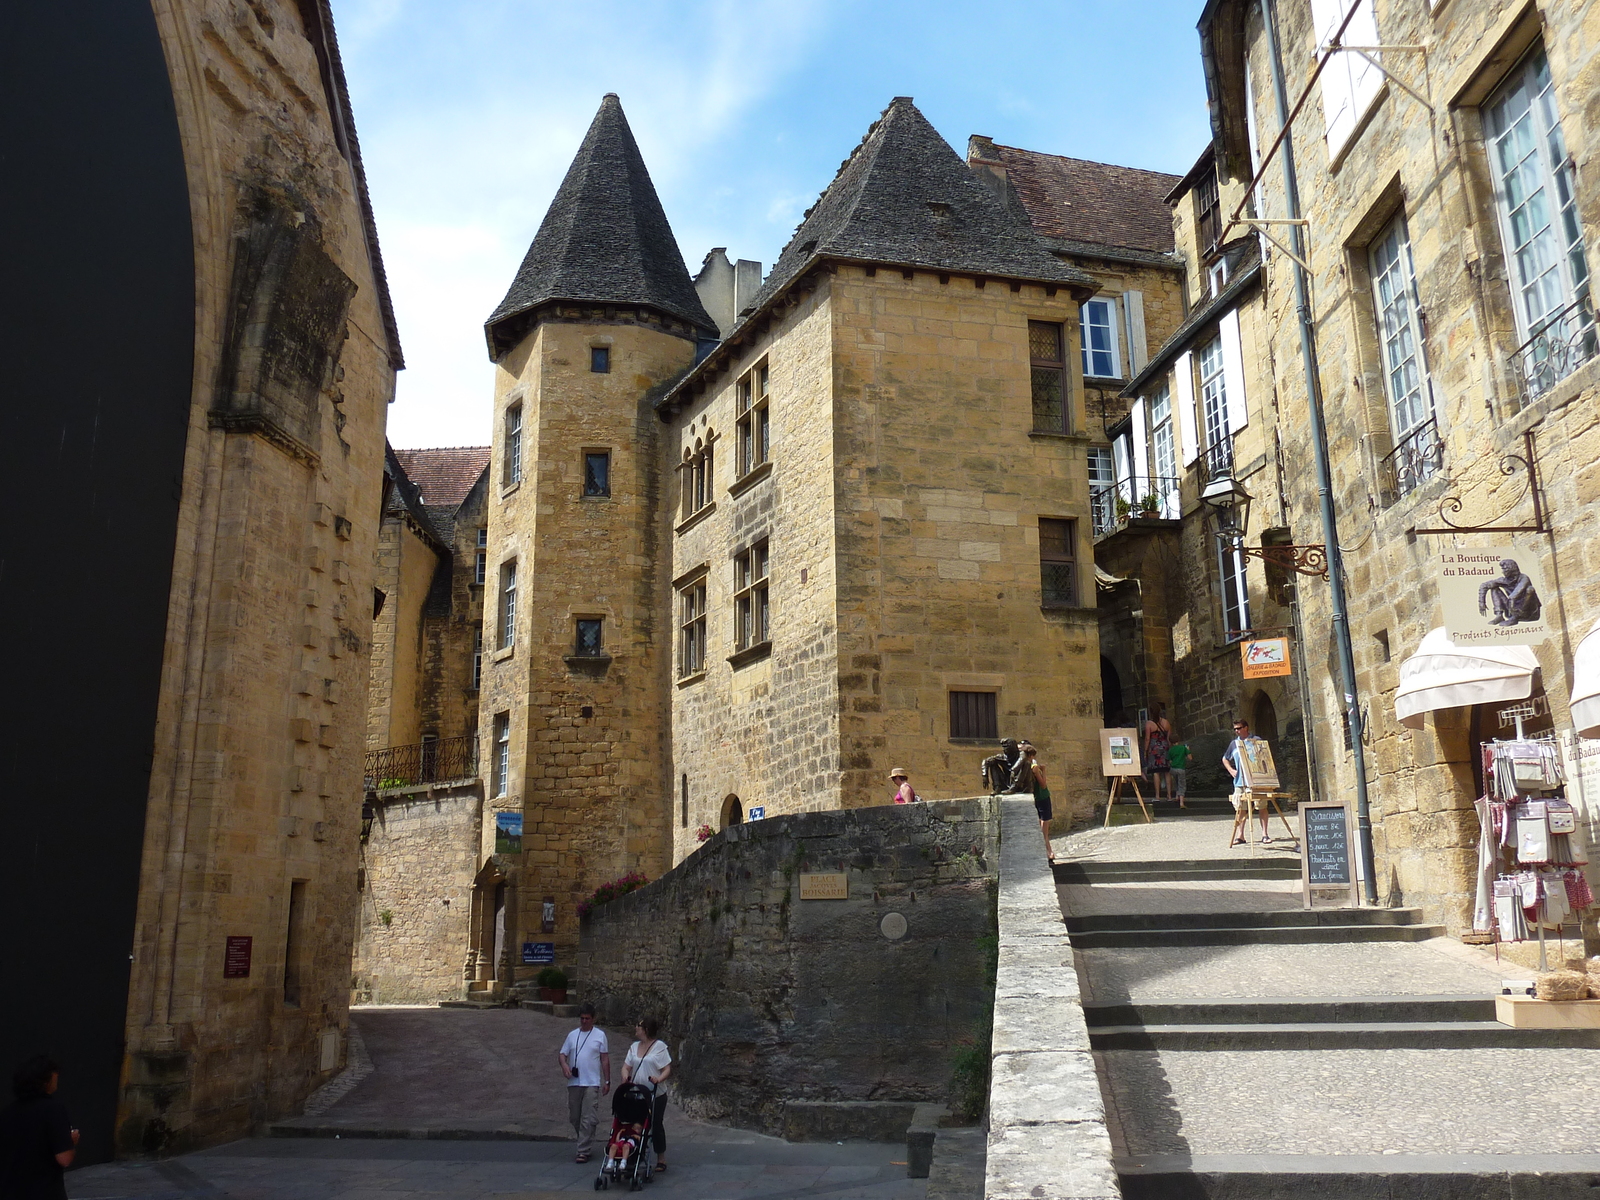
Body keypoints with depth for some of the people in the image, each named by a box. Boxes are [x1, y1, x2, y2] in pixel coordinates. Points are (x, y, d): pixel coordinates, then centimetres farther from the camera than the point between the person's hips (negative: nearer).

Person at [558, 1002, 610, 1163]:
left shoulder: (600, 1035, 4)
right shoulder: (572, 1035, 12)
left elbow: (605, 1059, 5)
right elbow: (563, 1054, 12)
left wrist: (607, 1081, 2)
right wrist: (564, 1064, -11)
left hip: (592, 1083, -4)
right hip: (574, 1082, 4)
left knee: (588, 1119, -9)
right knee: (574, 1117, 9)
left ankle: (583, 1151, -6)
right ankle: (586, 1144, 26)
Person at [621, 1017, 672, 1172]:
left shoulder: (660, 1046, -6)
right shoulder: (634, 1047, 12)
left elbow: (667, 1069, -9)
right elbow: (626, 1066, 8)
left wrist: (659, 1079, -28)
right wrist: (625, 1076, -14)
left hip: (656, 1095, -5)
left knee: (656, 1125, 2)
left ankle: (661, 1160, 14)